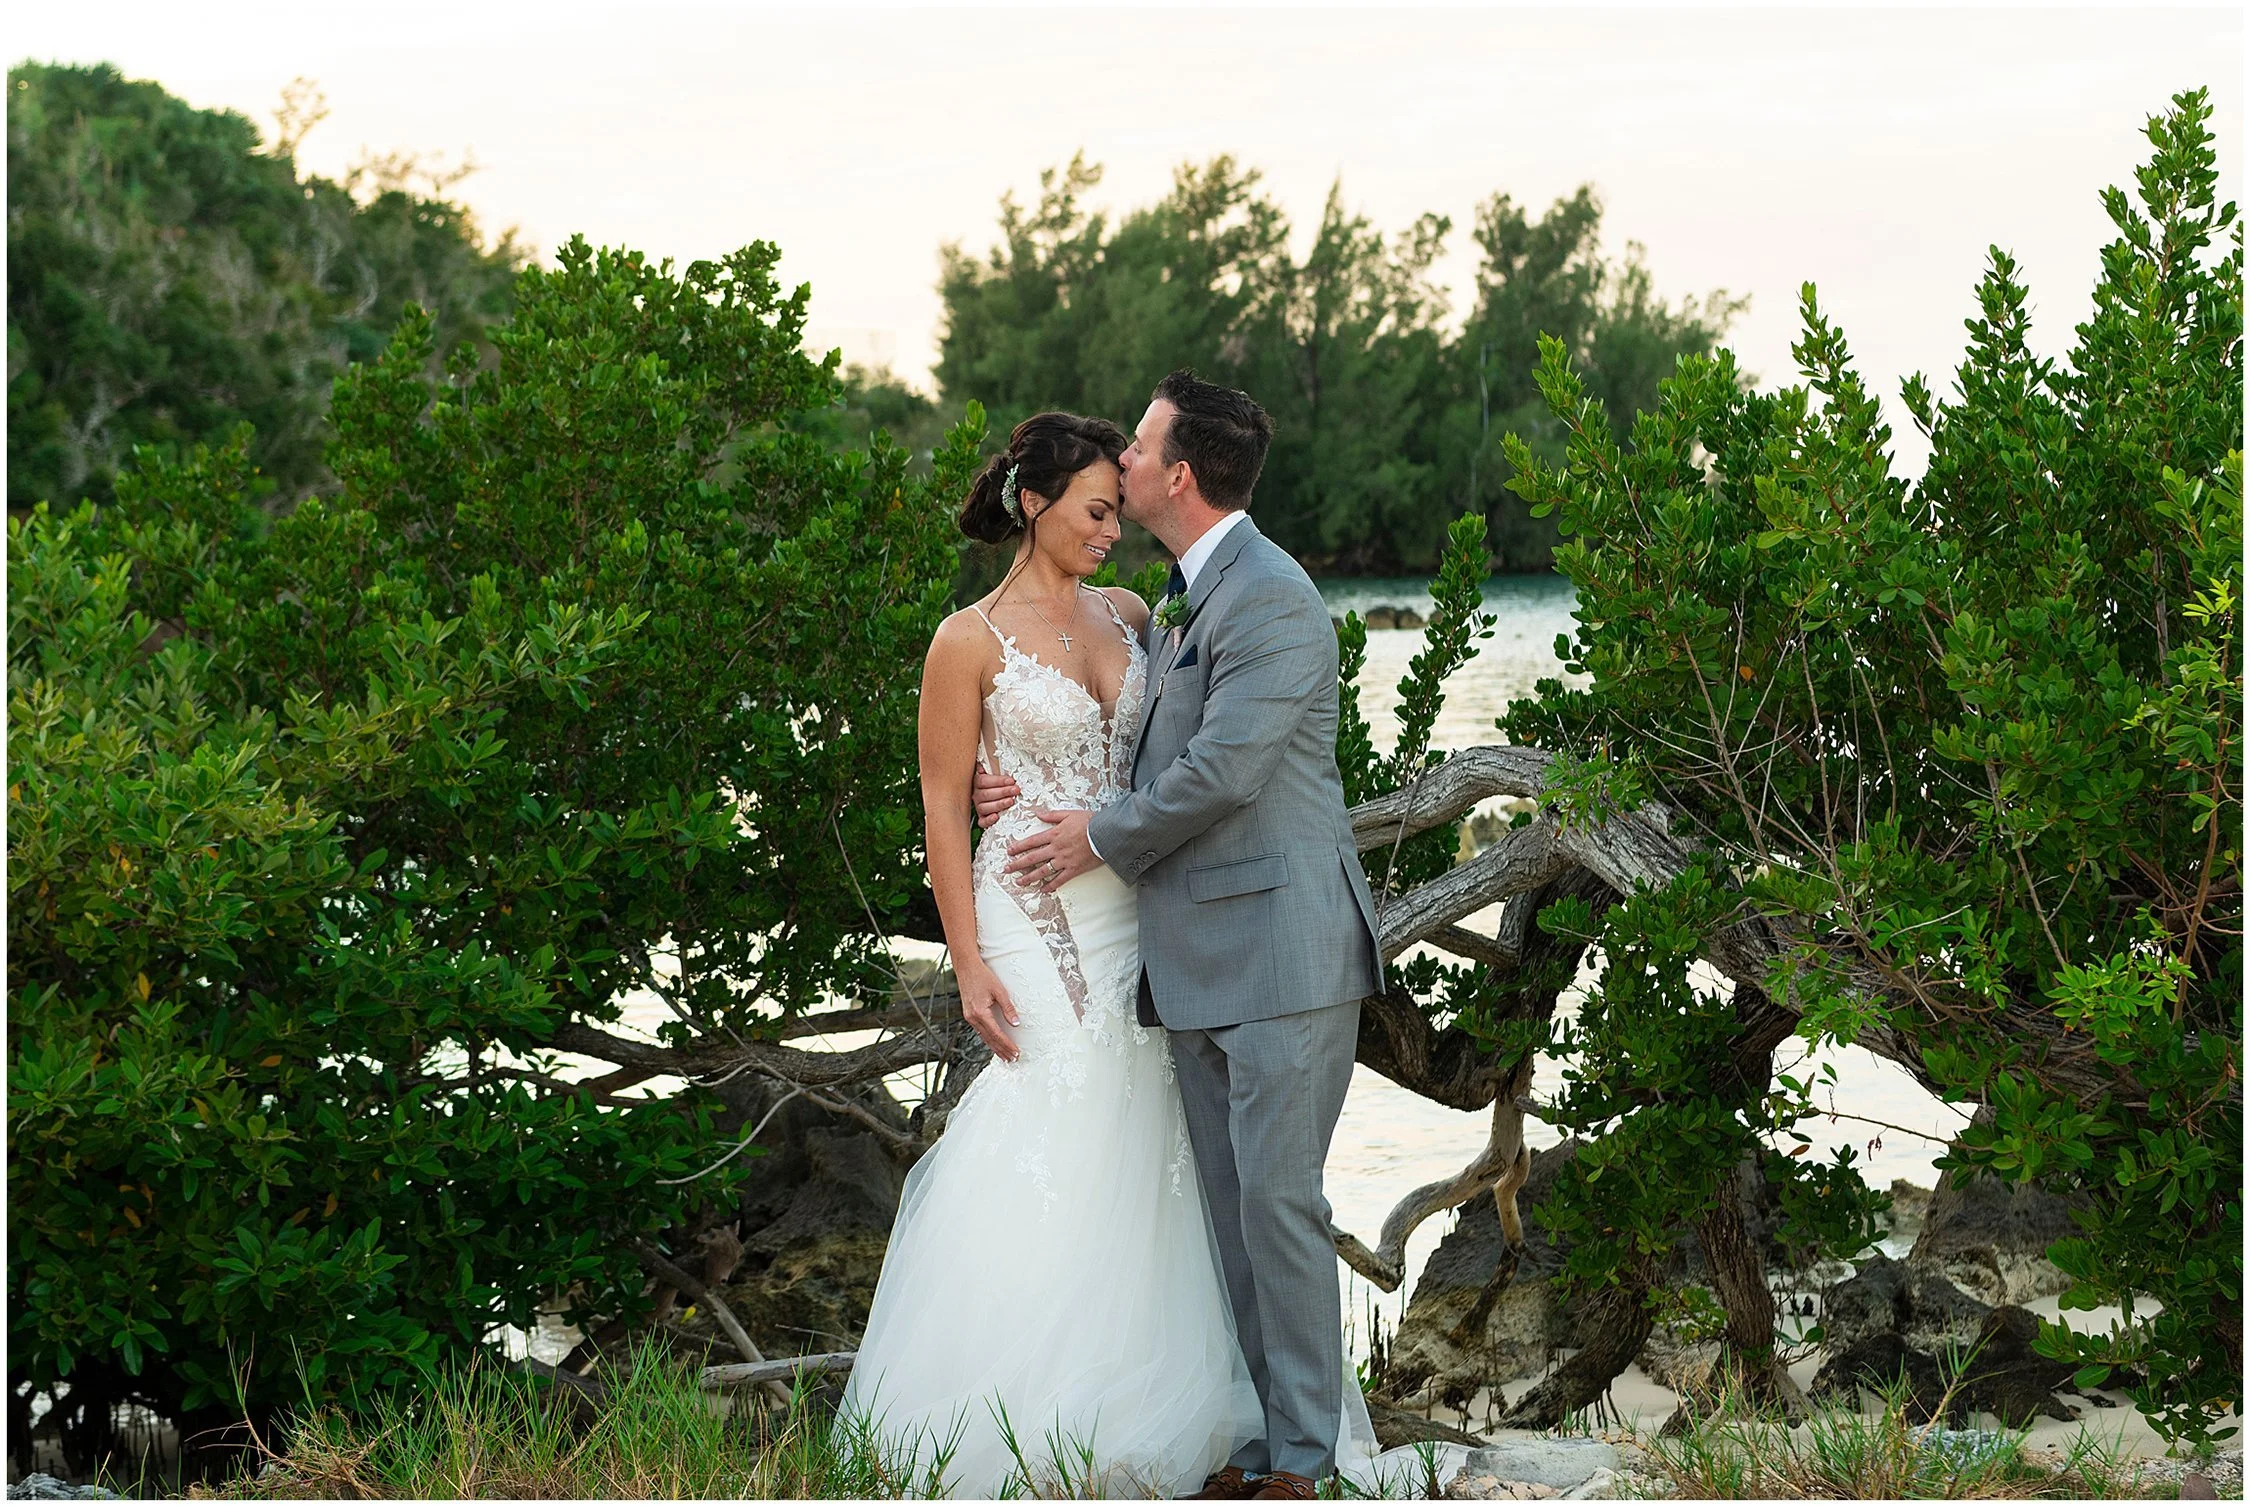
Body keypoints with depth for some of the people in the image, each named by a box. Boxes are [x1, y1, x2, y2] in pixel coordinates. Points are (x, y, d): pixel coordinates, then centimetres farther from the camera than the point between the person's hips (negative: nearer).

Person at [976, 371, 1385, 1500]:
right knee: (1231, 1207, 9)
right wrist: (1047, 799, 5)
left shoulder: (1273, 601, -14)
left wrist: (1101, 838, -6)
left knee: (1277, 1198, -7)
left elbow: (1221, 770, -19)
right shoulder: (1177, 604, 17)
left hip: (1283, 949, -9)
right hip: (1198, 960, 9)